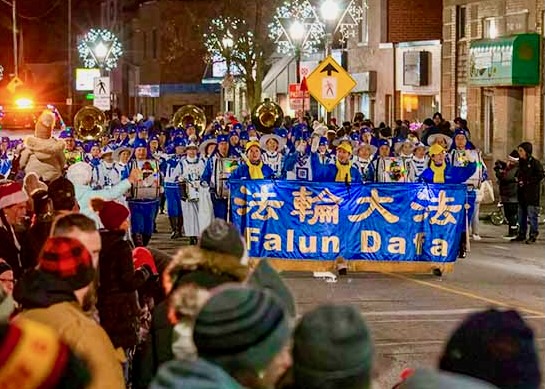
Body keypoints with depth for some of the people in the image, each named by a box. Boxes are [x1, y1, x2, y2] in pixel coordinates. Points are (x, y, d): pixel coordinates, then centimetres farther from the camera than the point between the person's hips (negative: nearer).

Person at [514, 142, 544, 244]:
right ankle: (522, 234, 19)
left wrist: (527, 182, -14)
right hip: (522, 193, 8)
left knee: (532, 215, -5)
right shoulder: (521, 162, 14)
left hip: (532, 194, -8)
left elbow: (540, 176, -13)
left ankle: (533, 235, 1)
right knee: (521, 215, 11)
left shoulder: (535, 162, -9)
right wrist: (519, 180, 4)